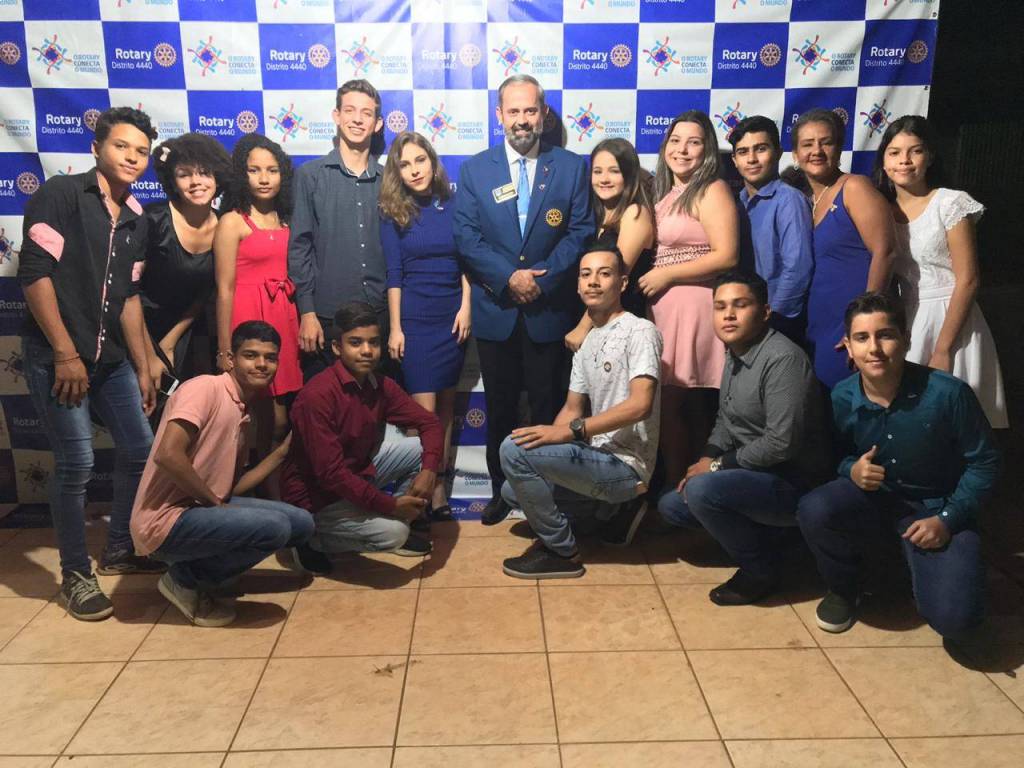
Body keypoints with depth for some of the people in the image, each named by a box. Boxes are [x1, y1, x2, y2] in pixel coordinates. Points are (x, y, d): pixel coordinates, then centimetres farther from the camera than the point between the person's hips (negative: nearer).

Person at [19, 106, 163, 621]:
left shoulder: (135, 220, 12)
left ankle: (119, 549, 28)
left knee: (139, 450, 8)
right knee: (76, 463, -8)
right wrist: (66, 354, -18)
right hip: (55, 355, -7)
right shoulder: (60, 195, -7)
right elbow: (35, 275, -14)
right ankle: (75, 575, 10)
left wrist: (142, 367, 14)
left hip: (110, 357, 7)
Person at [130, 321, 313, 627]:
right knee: (275, 527, -25)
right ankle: (185, 579, -2)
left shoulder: (243, 411, 13)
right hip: (166, 522, -9)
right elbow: (167, 455, -26)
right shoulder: (205, 388, -13)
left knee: (301, 523, 7)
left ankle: (195, 571, 7)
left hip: (206, 509, 9)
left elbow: (232, 487, 12)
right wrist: (213, 501, -14)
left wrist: (282, 451, 9)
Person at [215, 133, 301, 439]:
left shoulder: (285, 220, 12)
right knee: (273, 419, -4)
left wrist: (304, 322, 5)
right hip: (248, 319, -5)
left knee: (283, 411, 8)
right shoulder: (232, 222, -4)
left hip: (284, 318, 5)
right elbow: (225, 290, -7)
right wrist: (225, 351, -10)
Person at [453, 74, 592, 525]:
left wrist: (542, 278, -13)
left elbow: (580, 232, -2)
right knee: (500, 408, 11)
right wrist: (508, 277, -14)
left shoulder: (571, 167, 3)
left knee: (549, 407, 6)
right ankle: (501, 489, 25)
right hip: (495, 310, 1)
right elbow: (466, 237, -2)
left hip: (550, 310, -1)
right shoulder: (474, 170, 5)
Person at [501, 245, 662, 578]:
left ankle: (561, 551, -7)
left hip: (624, 463, -10)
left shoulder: (640, 331, -13)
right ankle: (614, 506, 15)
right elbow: (573, 408, 17)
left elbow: (640, 405, -26)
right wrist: (549, 437, -4)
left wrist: (569, 431, -28)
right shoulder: (586, 342, 14)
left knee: (515, 449, -22)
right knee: (512, 490, 22)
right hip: (600, 457, 10)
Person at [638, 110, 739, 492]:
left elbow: (726, 257, -14)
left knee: (672, 404, -5)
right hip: (664, 308, 7)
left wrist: (666, 275, -12)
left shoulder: (712, 190, -4)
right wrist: (649, 282, 4)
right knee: (666, 404, 7)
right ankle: (676, 487, 17)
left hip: (694, 307, -7)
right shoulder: (666, 195, 19)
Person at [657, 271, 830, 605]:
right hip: (755, 474, 10)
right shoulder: (734, 357, 7)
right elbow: (725, 422, 18)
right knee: (671, 505, 9)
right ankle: (766, 540, 15)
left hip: (793, 485, -10)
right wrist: (706, 460, -1)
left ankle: (759, 571, -6)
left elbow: (781, 443, -29)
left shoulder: (782, 359, -23)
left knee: (702, 490, -30)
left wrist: (719, 465, -17)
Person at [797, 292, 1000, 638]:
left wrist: (947, 519, -18)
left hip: (937, 506, -2)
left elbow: (984, 462, -10)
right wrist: (852, 470, -21)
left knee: (953, 617, -21)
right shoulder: (841, 398, -14)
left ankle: (922, 562, 16)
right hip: (872, 490, 2)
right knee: (813, 510, -32)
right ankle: (843, 588, 0)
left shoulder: (948, 393, -23)